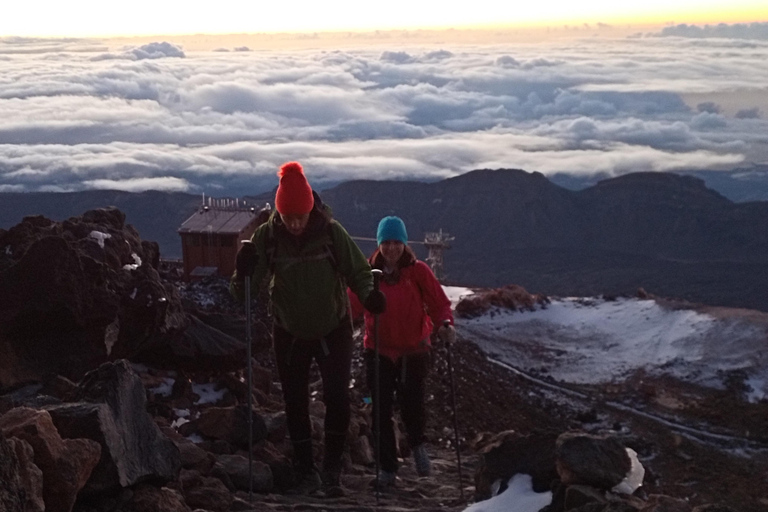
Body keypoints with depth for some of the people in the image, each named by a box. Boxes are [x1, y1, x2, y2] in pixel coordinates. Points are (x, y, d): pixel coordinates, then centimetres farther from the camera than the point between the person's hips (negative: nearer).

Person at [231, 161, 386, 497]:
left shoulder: (331, 231, -18)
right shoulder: (267, 236, -15)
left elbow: (358, 270, -7)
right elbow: (245, 290, -11)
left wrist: (369, 294, -28)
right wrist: (243, 272, -34)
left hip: (333, 330, -2)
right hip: (289, 333, 2)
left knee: (337, 399, -8)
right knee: (295, 405, 9)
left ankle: (332, 470, 9)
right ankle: (306, 473, 23)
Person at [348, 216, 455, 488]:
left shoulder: (418, 271, -2)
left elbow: (438, 301, -3)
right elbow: (352, 304, -3)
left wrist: (444, 324, -21)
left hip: (413, 350, -1)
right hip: (379, 350, 2)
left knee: (411, 403, -8)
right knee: (381, 410, 2)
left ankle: (418, 444, 27)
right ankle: (386, 467, 18)